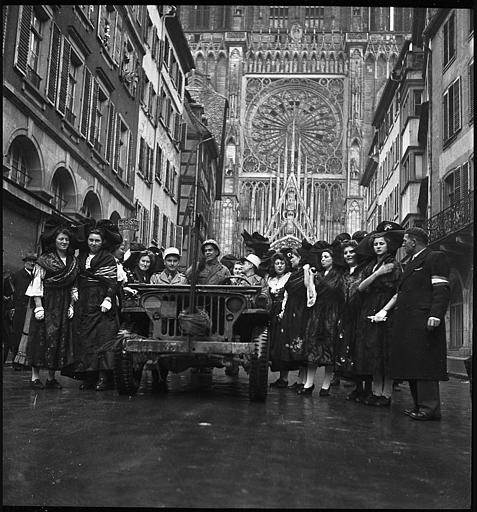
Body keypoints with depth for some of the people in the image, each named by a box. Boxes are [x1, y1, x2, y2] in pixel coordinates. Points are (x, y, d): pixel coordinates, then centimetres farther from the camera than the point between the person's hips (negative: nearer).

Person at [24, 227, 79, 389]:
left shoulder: (73, 261, 12)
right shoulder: (44, 260, -2)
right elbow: (36, 284, -7)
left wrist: (71, 305, 5)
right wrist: (38, 306, -15)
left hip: (63, 306, 5)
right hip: (46, 303, -5)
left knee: (60, 340, 4)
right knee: (42, 338, -5)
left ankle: (51, 378, 11)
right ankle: (35, 376, 3)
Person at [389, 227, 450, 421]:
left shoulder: (435, 258, -2)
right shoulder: (411, 263, 25)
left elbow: (442, 290, -12)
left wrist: (435, 315, -23)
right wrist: (385, 310, 19)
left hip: (423, 320, -9)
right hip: (407, 322, 9)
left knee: (424, 364, -10)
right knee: (411, 365, 9)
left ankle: (430, 408, -7)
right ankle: (419, 405, 14)